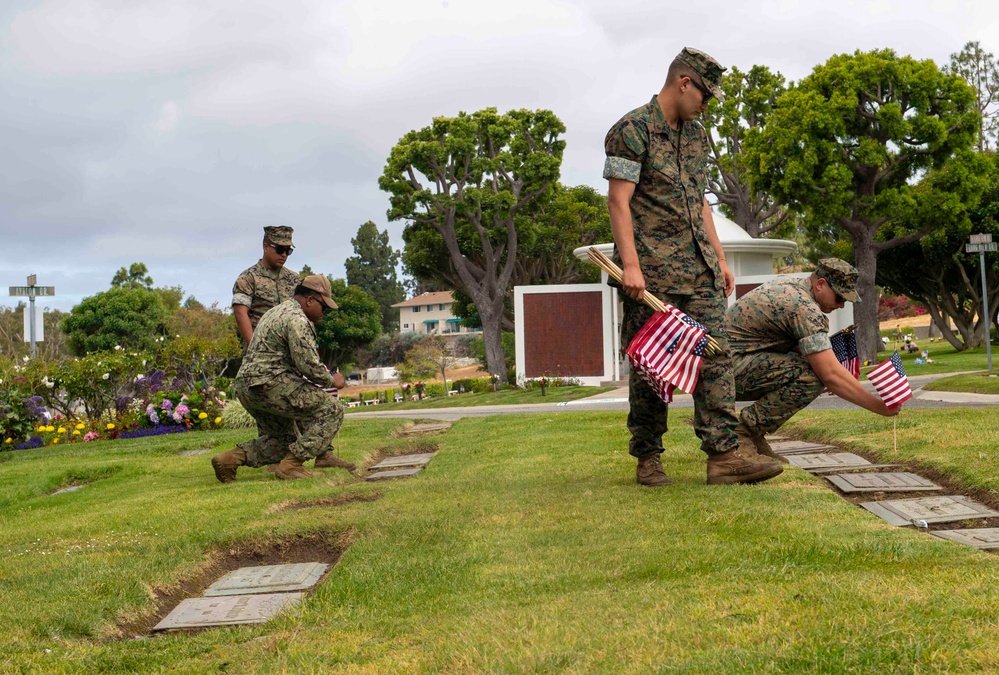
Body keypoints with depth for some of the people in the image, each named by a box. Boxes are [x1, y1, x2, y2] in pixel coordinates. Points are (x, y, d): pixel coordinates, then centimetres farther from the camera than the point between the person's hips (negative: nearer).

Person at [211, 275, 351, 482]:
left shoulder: (278, 311, 22)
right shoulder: (297, 320, -12)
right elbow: (308, 366, -18)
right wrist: (331, 380, -1)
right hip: (269, 384, -11)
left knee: (285, 440, 23)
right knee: (331, 411, -8)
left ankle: (230, 459, 12)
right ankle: (290, 465, -11)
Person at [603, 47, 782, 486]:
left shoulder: (696, 135, 18)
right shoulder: (632, 131, -7)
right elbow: (618, 201, -13)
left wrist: (720, 258, 17)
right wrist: (630, 265, -21)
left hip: (699, 269, 7)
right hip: (652, 270, -7)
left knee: (715, 355, -2)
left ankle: (725, 454, -3)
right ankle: (648, 459, 11)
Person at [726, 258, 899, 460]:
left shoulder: (790, 286, 12)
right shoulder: (804, 307, -19)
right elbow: (831, 375, -24)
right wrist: (879, 407, -18)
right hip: (732, 363, -11)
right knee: (811, 377, -25)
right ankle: (747, 430, -13)